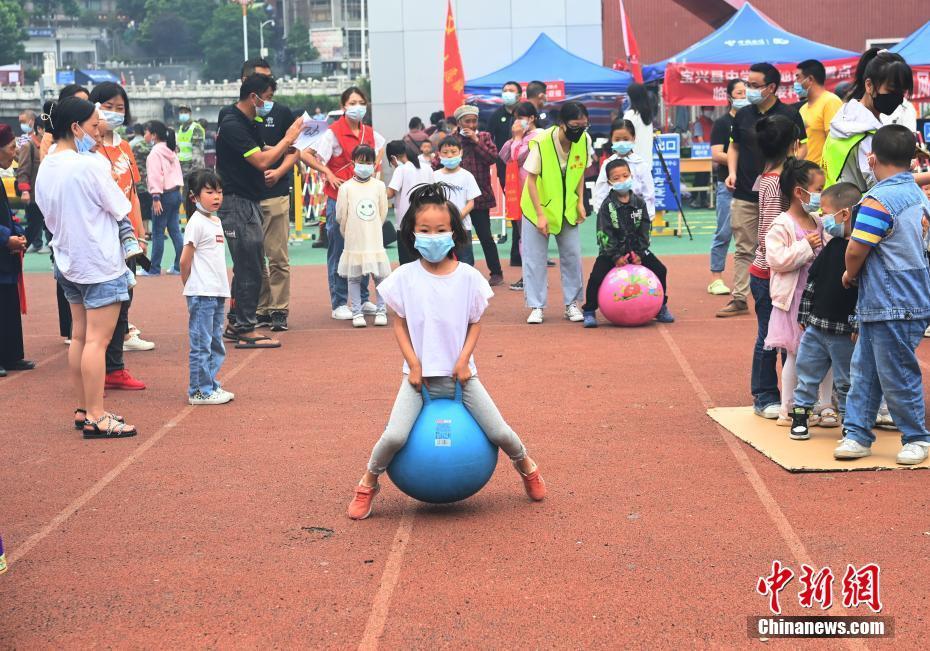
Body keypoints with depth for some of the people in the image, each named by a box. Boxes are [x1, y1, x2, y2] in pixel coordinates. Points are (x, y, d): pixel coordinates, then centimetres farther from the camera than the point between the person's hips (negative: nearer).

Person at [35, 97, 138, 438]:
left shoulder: (45, 168, 5)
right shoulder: (90, 165, -19)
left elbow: (49, 215, 14)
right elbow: (121, 208, -13)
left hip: (68, 262, 9)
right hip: (100, 263, -9)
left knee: (79, 336, 14)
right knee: (97, 338, -6)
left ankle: (84, 410, 20)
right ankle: (96, 418, -4)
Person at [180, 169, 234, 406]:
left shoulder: (216, 221, 14)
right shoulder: (197, 222, -13)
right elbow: (185, 260, -12)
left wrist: (224, 289, 14)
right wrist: (191, 287, -2)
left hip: (217, 294, 9)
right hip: (201, 295, -9)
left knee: (216, 344, 15)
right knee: (201, 344, -3)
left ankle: (211, 385, 24)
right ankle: (199, 391, 2)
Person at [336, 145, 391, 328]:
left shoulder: (379, 186, 4)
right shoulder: (346, 187, -2)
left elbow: (383, 213, 8)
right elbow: (341, 215, 1)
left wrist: (371, 232, 9)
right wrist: (348, 235, 9)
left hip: (375, 241, 1)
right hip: (354, 242, -1)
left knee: (381, 276, 1)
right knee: (354, 277, 2)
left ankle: (381, 311, 12)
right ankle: (357, 313, 9)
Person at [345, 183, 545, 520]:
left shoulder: (468, 277, -4)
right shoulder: (404, 277, -5)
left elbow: (475, 323, 3)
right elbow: (400, 324, 1)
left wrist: (463, 360, -9)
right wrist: (414, 365, -8)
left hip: (460, 372, 1)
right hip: (420, 374, -1)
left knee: (499, 432, -1)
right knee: (394, 436, -19)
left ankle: (528, 468, 31)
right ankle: (367, 485, 8)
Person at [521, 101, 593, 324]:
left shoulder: (584, 139, -11)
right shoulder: (541, 142, -24)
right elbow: (531, 179, -17)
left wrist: (580, 202, -2)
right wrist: (540, 215, -19)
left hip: (568, 208, 4)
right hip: (539, 207, -4)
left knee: (572, 255, 3)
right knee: (535, 258, -3)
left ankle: (572, 303, 15)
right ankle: (536, 307, 6)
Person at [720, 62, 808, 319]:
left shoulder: (789, 115, -2)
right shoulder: (743, 115, 9)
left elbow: (802, 147, 1)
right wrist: (732, 172, 3)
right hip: (744, 193, 4)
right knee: (744, 249, 5)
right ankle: (739, 299, 9)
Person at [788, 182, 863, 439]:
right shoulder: (832, 246, 6)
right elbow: (812, 280, 13)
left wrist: (858, 325, -21)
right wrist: (805, 314, 13)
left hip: (845, 332, -6)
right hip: (816, 326, 6)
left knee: (846, 381, 8)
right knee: (807, 371, 13)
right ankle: (800, 414, 27)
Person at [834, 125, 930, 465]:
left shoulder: (878, 201, -19)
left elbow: (856, 250, -20)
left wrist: (850, 273, 2)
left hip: (891, 307, -9)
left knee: (897, 376, 3)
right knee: (864, 370, 13)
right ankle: (857, 433, 16)